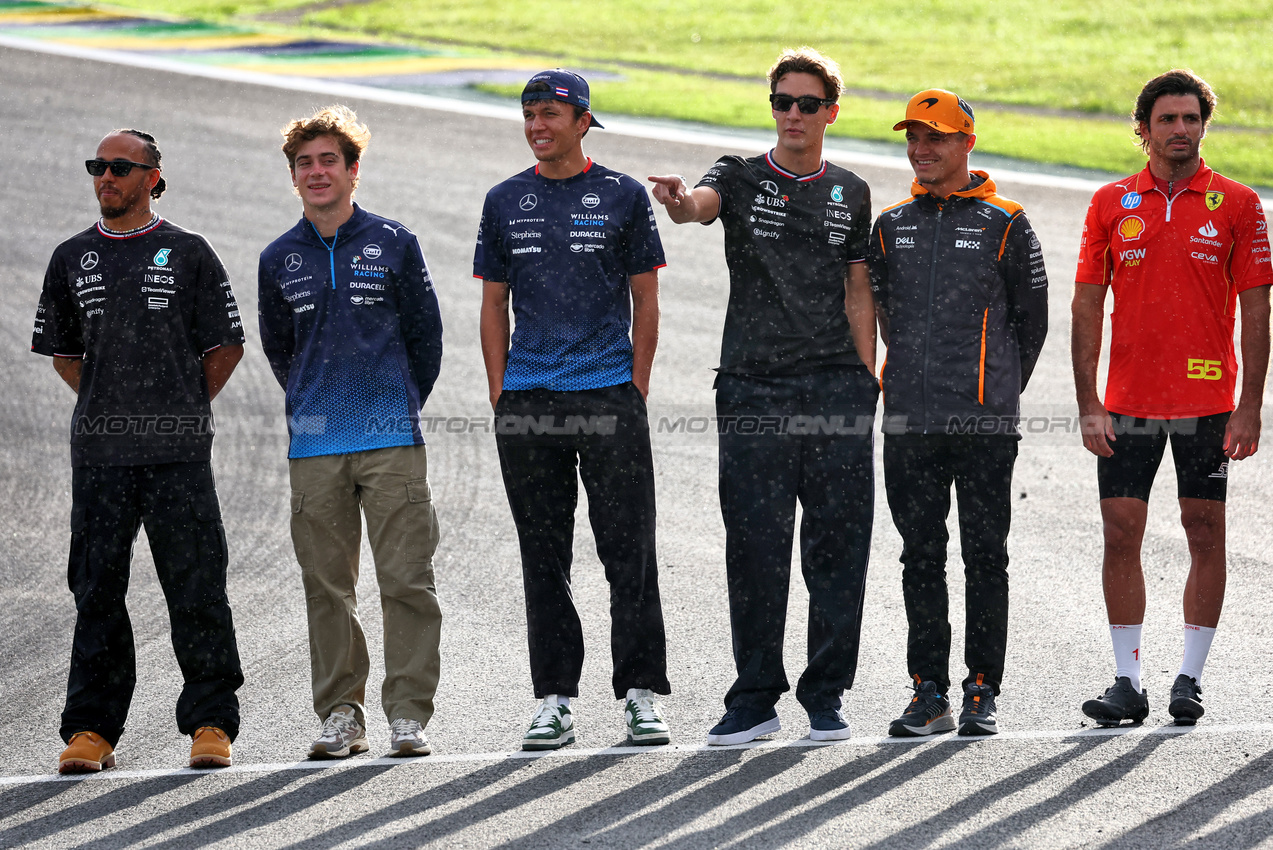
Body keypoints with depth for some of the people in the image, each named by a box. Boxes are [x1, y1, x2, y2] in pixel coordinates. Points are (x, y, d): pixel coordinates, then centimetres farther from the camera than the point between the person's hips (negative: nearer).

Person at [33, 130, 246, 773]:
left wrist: (186, 408, 5)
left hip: (178, 450, -3)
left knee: (195, 590, -3)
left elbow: (226, 346, 8)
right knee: (96, 591, 3)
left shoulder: (187, 253, 4)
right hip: (99, 452, 3)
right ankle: (91, 728, 7)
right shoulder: (72, 258, 12)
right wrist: (107, 405, 11)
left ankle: (210, 722, 2)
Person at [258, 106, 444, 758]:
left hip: (392, 441, -2)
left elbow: (426, 337, 10)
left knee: (405, 579, -6)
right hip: (313, 447, 2)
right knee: (327, 585, 4)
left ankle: (408, 712, -3)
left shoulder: (393, 246, 3)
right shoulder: (279, 260, 10)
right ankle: (340, 713, 11)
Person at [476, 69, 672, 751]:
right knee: (543, 557, 5)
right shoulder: (504, 202, 11)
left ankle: (642, 694, 0)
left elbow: (645, 301, 5)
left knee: (629, 552, -4)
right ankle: (554, 700, 9)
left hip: (609, 394, -3)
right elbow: (494, 305, 13)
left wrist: (635, 390, -2)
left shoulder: (622, 196, 4)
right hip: (528, 404, 3)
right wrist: (500, 397, 4)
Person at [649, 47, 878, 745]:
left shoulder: (850, 194, 12)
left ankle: (826, 696, 9)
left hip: (836, 390, 1)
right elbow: (700, 204, -18)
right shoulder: (740, 178, 5)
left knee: (837, 548, 0)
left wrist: (866, 382, 7)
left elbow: (858, 294, 15)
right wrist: (678, 202, -43)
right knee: (755, 548, -1)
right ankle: (755, 699, 8)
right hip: (753, 391, -1)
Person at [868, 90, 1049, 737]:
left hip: (985, 423, -4)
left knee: (985, 556, 0)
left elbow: (1031, 320, 7)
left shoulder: (1004, 225, 0)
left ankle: (983, 693, 5)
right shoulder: (891, 226, 11)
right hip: (910, 422, 4)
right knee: (920, 557, 5)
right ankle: (929, 694, 10)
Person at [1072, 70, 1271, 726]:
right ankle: (1127, 681, 6)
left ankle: (1191, 678, 10)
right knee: (1121, 532, 0)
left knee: (1205, 534, 2)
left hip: (1207, 400, -2)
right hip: (1129, 402, 2)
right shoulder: (1111, 205, 5)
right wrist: (1088, 404, -2)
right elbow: (1087, 307, 5)